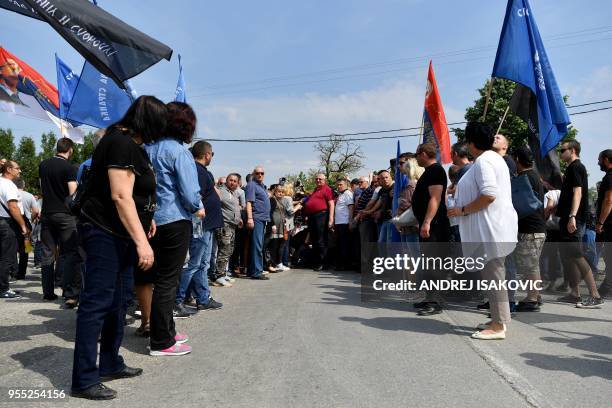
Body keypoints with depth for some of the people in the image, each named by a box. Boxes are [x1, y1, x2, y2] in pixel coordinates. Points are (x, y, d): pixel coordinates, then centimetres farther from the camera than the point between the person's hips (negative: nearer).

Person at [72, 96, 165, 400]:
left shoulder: (130, 143, 15)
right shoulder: (122, 143, -17)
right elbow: (120, 196, -24)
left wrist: (144, 217, 19)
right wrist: (141, 241, -26)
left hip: (121, 235, 11)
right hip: (105, 233, -10)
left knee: (117, 301, 15)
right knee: (97, 303, -6)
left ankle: (111, 364, 27)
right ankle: (84, 380, 4)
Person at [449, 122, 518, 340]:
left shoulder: (483, 161, -15)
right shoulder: (494, 157, 19)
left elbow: (488, 195, -25)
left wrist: (462, 210, -16)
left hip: (490, 227, -11)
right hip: (492, 226, 11)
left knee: (493, 275, -6)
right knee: (493, 274, 16)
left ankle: (498, 326, 1)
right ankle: (499, 319, 25)